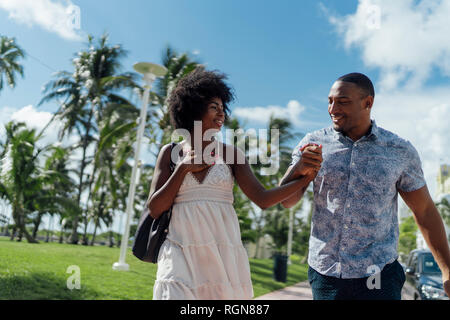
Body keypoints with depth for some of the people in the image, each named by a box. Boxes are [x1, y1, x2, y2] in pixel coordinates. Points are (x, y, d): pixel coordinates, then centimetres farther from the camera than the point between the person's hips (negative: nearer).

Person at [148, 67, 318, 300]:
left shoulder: (231, 153, 6)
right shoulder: (171, 152, 7)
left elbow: (262, 199, -2)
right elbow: (155, 209, 1)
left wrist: (304, 178, -13)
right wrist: (183, 168, -7)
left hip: (223, 252, 1)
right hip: (181, 253, -1)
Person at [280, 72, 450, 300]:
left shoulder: (400, 151, -2)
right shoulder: (314, 143, -2)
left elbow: (425, 211, 6)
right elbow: (286, 201, -3)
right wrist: (299, 168, -22)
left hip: (378, 276, -1)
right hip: (324, 273, 1)